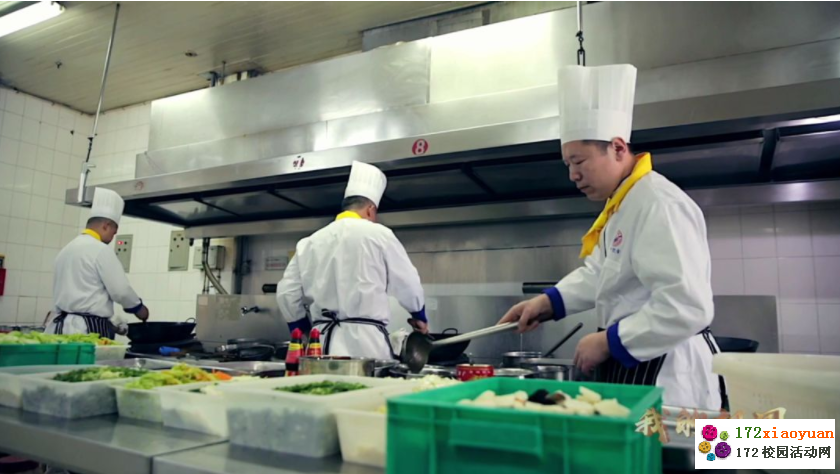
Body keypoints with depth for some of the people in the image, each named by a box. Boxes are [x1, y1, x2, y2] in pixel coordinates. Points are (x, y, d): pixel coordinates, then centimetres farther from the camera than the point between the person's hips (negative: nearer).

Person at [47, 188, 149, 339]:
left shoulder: (67, 249, 17)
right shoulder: (101, 249, -10)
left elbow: (62, 291, 21)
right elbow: (120, 290, -11)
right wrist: (139, 307, 8)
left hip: (63, 325, 9)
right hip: (90, 328, -9)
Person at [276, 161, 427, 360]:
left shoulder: (310, 242, 10)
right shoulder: (378, 235, -1)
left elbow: (286, 293, 11)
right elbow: (407, 284, 7)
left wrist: (305, 331, 25)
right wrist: (419, 316, 25)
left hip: (325, 342, 5)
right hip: (366, 340, -4)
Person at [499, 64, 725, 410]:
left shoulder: (660, 205, -22)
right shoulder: (622, 205, 12)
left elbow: (687, 308, -28)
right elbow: (598, 273, 19)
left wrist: (608, 342, -21)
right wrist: (547, 302, 5)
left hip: (667, 373, -10)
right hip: (634, 367, 10)